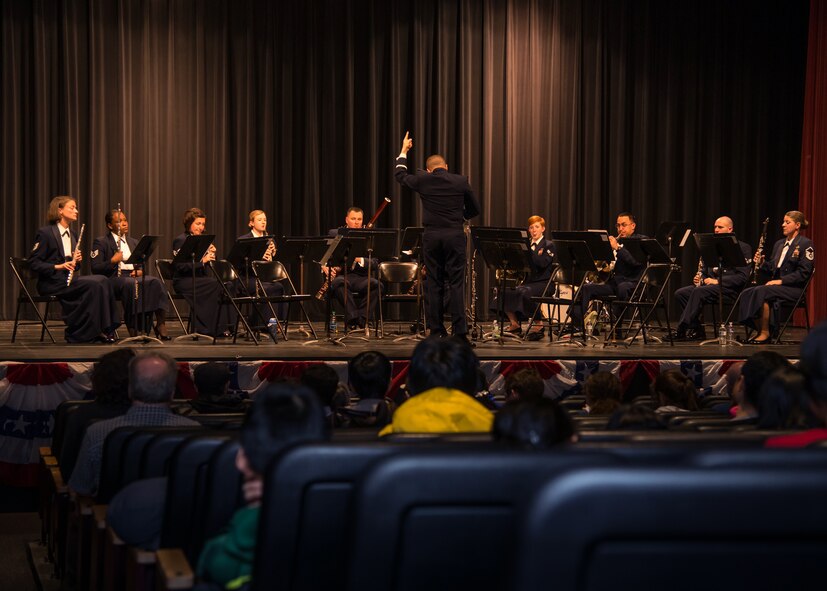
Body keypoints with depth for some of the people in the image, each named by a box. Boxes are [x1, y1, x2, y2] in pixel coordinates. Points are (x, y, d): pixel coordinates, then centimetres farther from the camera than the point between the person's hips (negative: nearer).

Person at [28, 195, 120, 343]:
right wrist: (58, 266, -22)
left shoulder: (72, 235, 18)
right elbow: (33, 262, -10)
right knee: (93, 284, -27)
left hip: (68, 278, 7)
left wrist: (76, 261, -1)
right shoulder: (45, 233, -6)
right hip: (51, 282, -7)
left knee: (102, 281, -19)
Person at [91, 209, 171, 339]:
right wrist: (112, 261, -18)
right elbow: (95, 269, -4)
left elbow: (142, 265, 23)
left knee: (156, 282, -26)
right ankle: (133, 328, -36)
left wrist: (140, 271, 0)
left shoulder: (133, 242, 23)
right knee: (130, 284, -39)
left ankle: (161, 324, -30)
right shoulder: (101, 242, 5)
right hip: (113, 279, -5)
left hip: (133, 276, 5)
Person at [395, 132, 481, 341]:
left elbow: (400, 175, 21)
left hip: (431, 236, 1)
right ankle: (460, 331, -6)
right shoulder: (461, 181, 1)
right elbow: (474, 210, 10)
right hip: (455, 235, -1)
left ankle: (436, 331, 6)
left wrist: (404, 151, 32)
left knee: (434, 284, 7)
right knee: (456, 283, 0)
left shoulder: (423, 181, 1)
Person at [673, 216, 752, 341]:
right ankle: (697, 330, -15)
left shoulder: (742, 248, -1)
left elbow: (743, 277, -11)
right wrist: (699, 278, -1)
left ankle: (682, 330, -32)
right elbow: (704, 271, 25)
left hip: (729, 288, -7)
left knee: (698, 292, -33)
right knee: (680, 293, -15)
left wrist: (717, 281, -20)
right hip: (710, 284, 7)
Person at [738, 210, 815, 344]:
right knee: (747, 293, -19)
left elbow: (804, 272, -13)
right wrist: (762, 263, -1)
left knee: (761, 292, -32)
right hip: (776, 286, 7)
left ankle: (765, 333, -23)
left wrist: (781, 280, -19)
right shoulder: (779, 244, 20)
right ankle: (760, 331, -12)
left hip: (793, 288, -7)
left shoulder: (805, 244, -4)